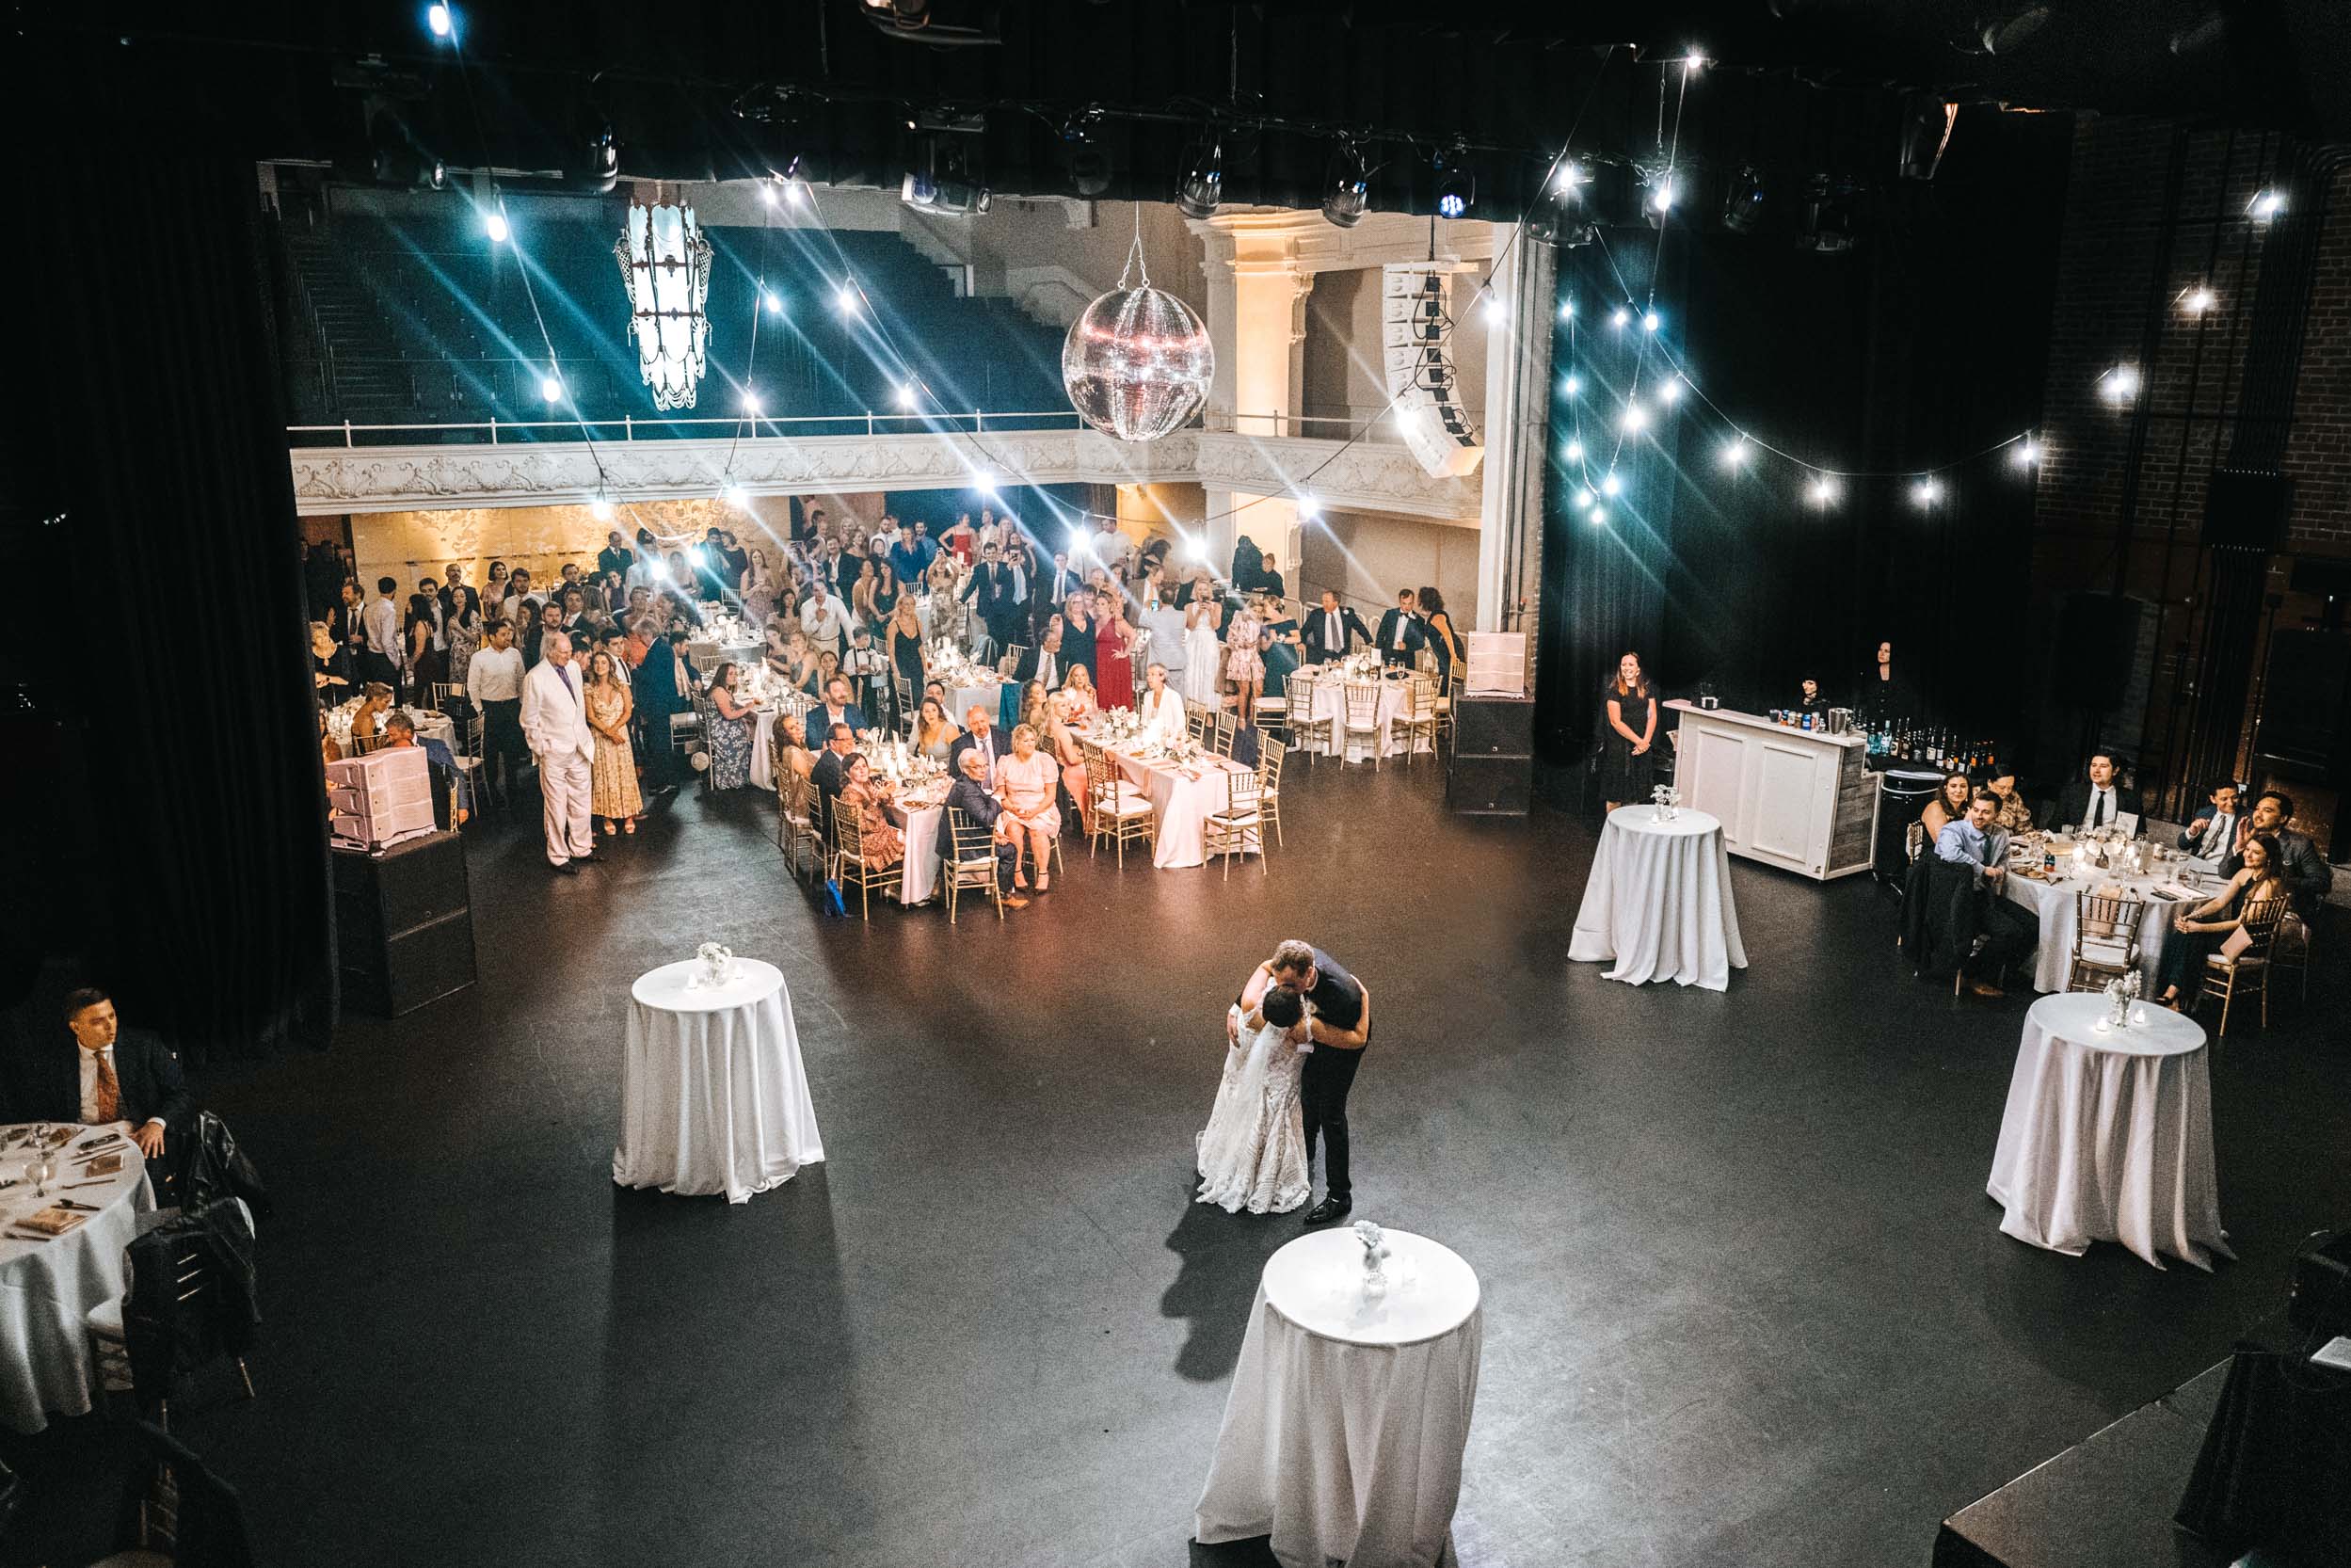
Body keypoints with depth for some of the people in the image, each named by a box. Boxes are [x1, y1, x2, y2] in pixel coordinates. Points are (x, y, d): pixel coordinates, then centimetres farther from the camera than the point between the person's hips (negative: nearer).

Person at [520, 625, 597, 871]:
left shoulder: (573, 669, 8)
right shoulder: (535, 678, -12)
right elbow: (529, 720, -7)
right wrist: (540, 749, -7)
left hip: (580, 747, 6)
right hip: (554, 751, -6)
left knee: (581, 802, 14)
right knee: (556, 806, 1)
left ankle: (581, 848, 27)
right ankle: (557, 855, 12)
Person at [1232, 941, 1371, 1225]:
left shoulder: (1342, 993, -46)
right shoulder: (1297, 960, -32)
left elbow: (1358, 1038, -29)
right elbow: (1265, 967, -9)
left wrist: (1313, 1028, -34)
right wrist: (1236, 1009, -11)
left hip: (1344, 1041, -6)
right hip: (1317, 1034, 6)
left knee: (1330, 1112, -2)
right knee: (1308, 1095, 26)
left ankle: (1339, 1196, 12)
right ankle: (1305, 1155, 54)